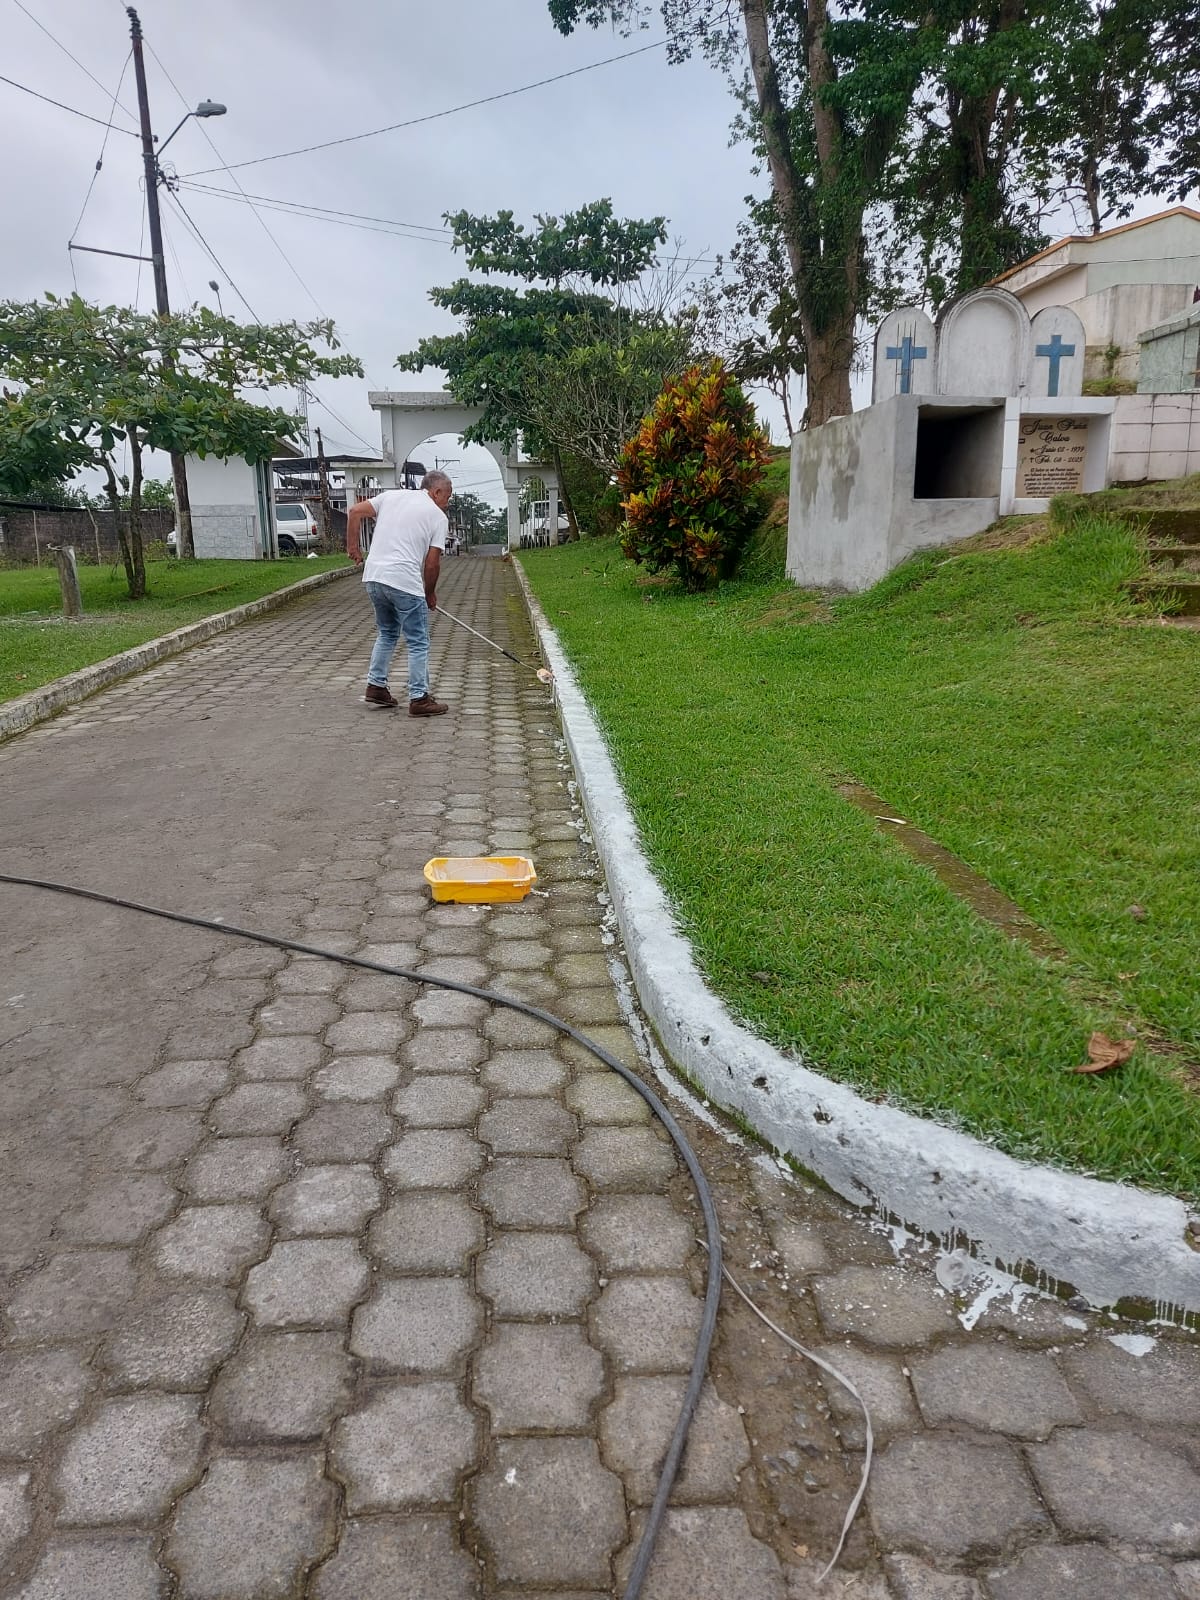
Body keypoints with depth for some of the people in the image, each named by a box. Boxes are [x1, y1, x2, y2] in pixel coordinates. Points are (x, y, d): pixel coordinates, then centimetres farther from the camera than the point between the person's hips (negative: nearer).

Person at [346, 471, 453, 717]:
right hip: (405, 583, -6)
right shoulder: (438, 516, 2)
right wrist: (430, 593, 14)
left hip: (373, 577, 6)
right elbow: (432, 563, -1)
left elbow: (354, 512, 8)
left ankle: (375, 687, 23)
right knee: (418, 643, 3)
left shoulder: (391, 495, 15)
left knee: (387, 634, 24)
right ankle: (419, 699, 4)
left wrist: (353, 547, 16)